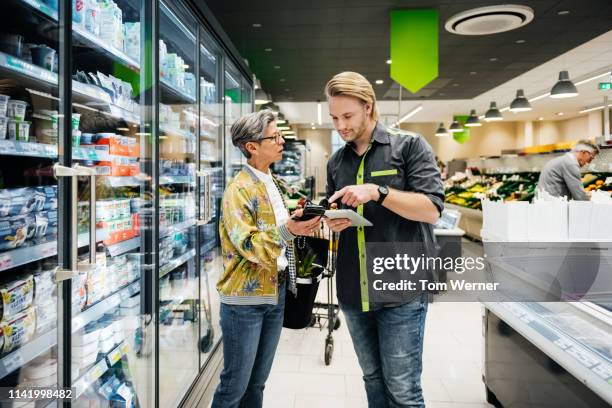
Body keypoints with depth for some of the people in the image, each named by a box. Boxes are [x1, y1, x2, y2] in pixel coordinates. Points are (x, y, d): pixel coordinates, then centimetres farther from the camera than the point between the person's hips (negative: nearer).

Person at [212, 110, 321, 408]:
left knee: (258, 381, 18)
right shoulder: (239, 189, -14)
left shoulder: (274, 183, 10)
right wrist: (287, 230, -33)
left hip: (276, 291, 8)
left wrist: (302, 223, 2)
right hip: (246, 297, -7)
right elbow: (248, 246, -21)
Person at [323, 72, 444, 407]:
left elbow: (432, 209, -12)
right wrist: (333, 222, -5)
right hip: (353, 291, 5)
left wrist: (377, 192, -22)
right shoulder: (336, 162, 11)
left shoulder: (409, 146, -4)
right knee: (373, 380, 18)